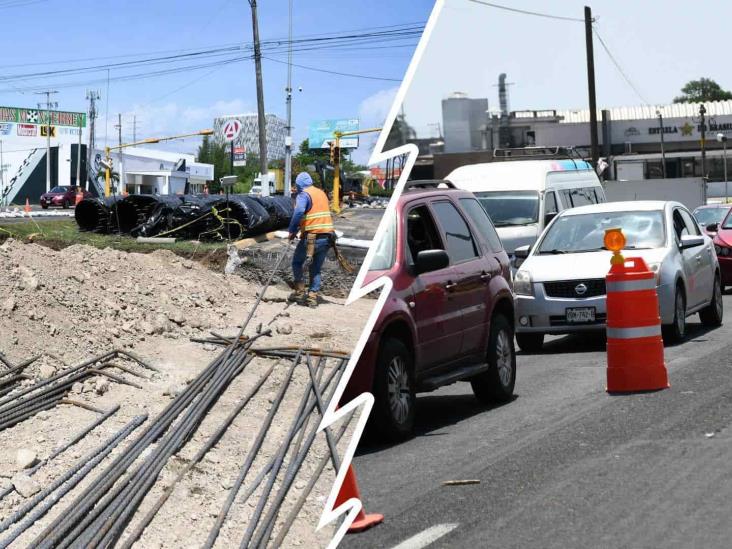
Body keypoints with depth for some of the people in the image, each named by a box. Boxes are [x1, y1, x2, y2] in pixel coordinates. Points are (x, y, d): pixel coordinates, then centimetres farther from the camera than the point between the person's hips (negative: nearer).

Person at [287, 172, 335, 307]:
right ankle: (312, 296, 9)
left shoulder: (303, 195, -8)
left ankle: (300, 292, 9)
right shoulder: (322, 193, 16)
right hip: (327, 237, 6)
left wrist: (292, 230, -17)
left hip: (311, 237, -6)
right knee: (316, 268, 14)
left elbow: (299, 212, -26)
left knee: (297, 262, 13)